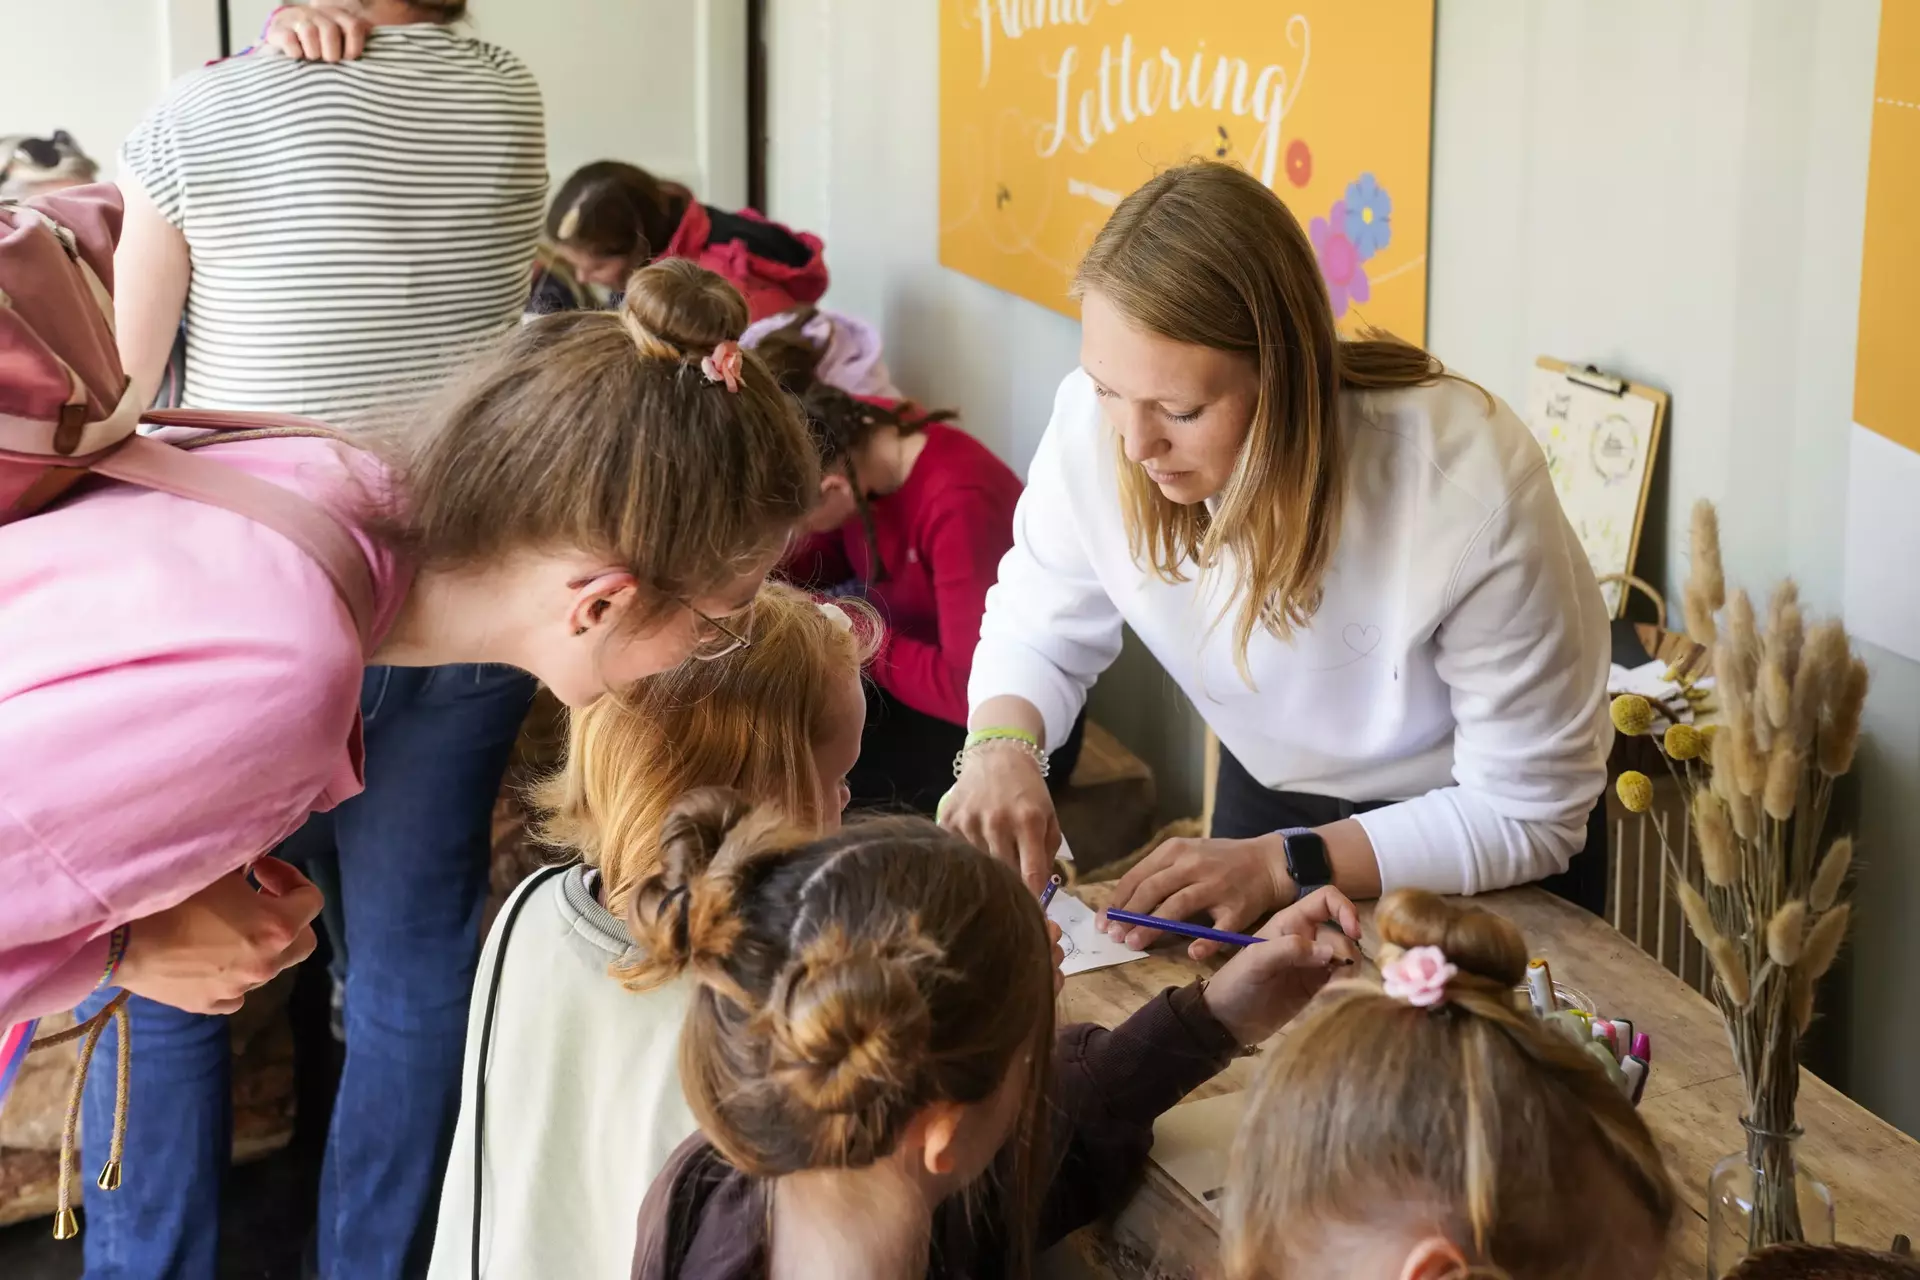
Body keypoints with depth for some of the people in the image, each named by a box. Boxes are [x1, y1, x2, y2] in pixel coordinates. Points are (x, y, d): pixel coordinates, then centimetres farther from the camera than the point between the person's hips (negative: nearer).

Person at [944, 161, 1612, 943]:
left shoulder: (1472, 489, -36)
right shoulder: (1093, 425, -26)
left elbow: (1530, 812, -25)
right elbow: (1036, 632, -6)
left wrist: (1282, 865, -34)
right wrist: (1002, 745, -28)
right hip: (1268, 792, 3)